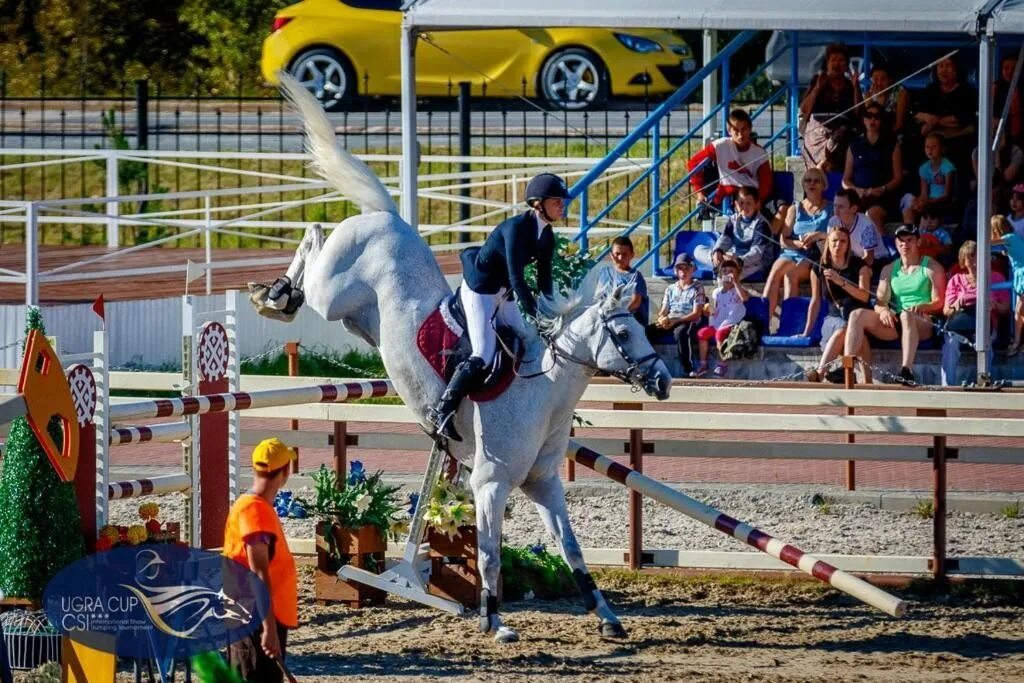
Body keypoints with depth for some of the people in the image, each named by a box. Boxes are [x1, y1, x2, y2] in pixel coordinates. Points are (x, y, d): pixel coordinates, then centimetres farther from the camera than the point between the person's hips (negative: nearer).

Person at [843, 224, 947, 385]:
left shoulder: (931, 268, 9)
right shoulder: (889, 270, 22)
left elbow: (939, 302, -2)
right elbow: (879, 302, 12)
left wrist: (922, 307, -23)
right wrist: (883, 310, -13)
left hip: (923, 323, -5)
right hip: (894, 323, 5)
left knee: (906, 315, -41)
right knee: (857, 315, -18)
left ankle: (907, 370, -53)